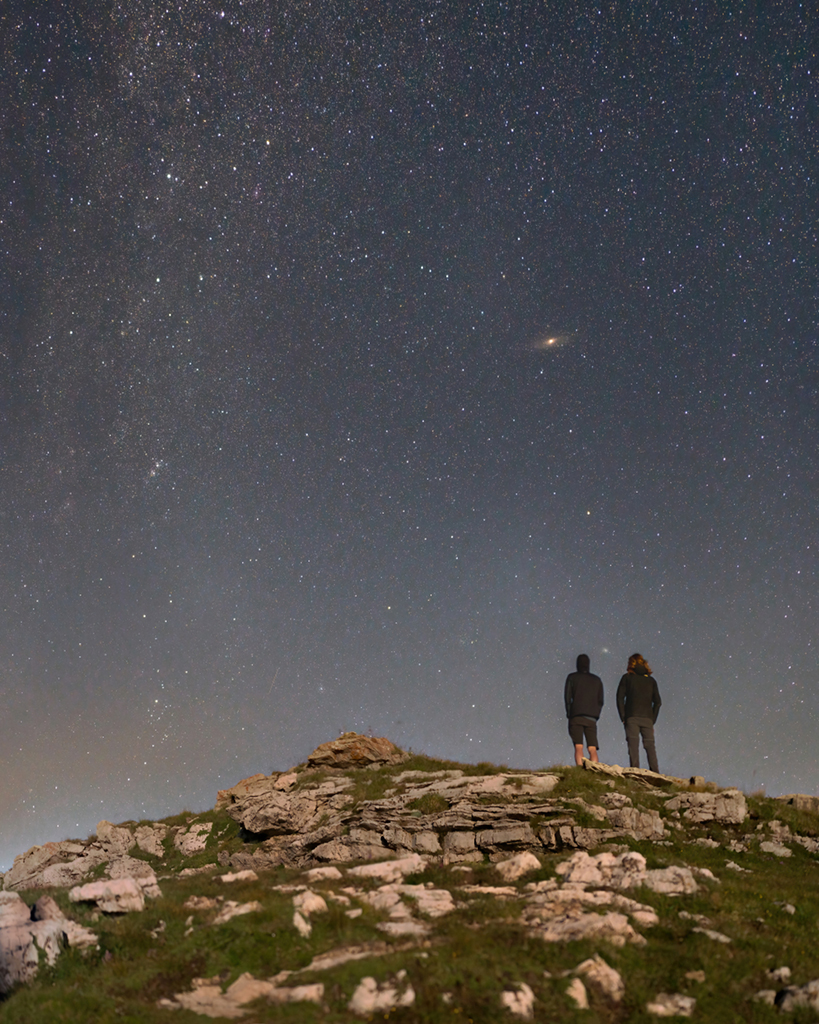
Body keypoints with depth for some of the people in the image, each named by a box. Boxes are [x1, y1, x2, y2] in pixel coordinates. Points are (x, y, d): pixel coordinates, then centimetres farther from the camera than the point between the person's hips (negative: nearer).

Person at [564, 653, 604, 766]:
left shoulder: (572, 677, 7)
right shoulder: (597, 679, 15)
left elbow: (567, 696, 1)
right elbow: (600, 701, 11)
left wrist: (569, 714, 9)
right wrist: (596, 716, 15)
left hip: (576, 716, -2)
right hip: (591, 718, 2)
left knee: (578, 747, -10)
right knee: (592, 749, 0)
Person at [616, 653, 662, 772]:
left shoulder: (627, 678, 8)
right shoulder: (651, 680, 16)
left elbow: (620, 698, 0)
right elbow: (657, 702, 11)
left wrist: (623, 717, 1)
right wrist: (652, 720, 12)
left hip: (632, 717, -2)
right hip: (647, 718, 3)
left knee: (633, 745, -6)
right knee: (650, 745, 2)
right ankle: (655, 772, -9)